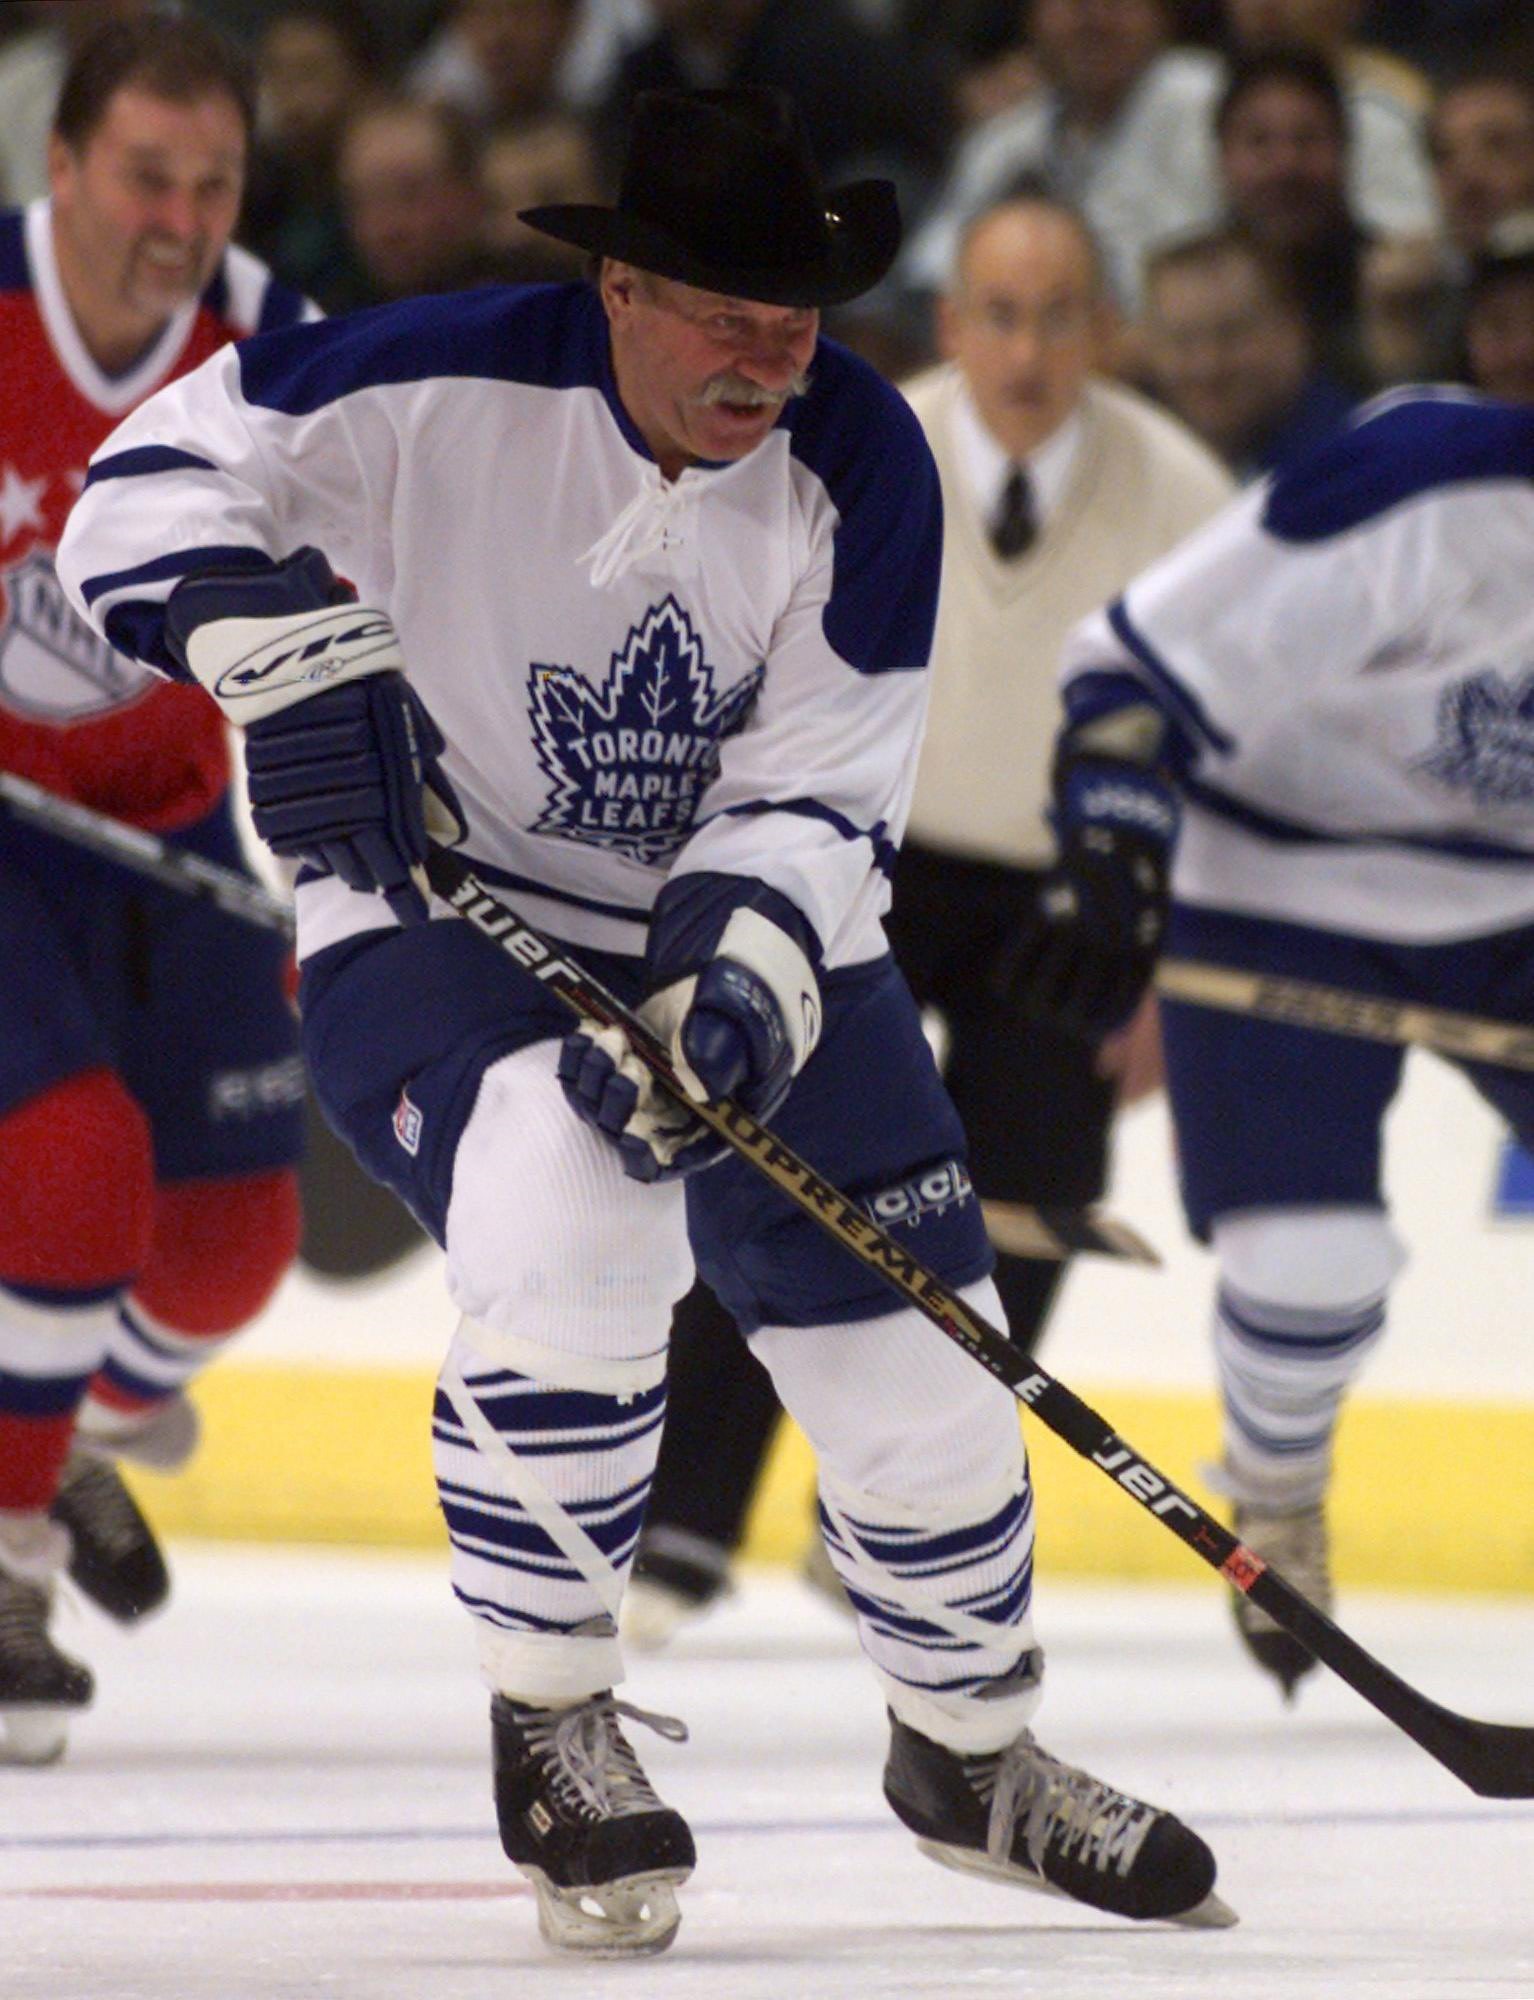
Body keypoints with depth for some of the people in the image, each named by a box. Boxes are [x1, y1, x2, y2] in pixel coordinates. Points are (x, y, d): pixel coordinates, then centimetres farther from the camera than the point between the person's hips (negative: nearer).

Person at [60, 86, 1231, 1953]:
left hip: (745, 928, 4)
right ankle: (550, 1724, -13)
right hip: (440, 910, -4)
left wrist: (736, 981, -31)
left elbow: (821, 795, -14)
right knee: (566, 1227, -33)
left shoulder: (859, 461, -14)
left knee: (913, 1349, 1)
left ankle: (969, 1748, 29)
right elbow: (160, 477, -13)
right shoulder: (446, 388, -21)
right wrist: (283, 646, -30)